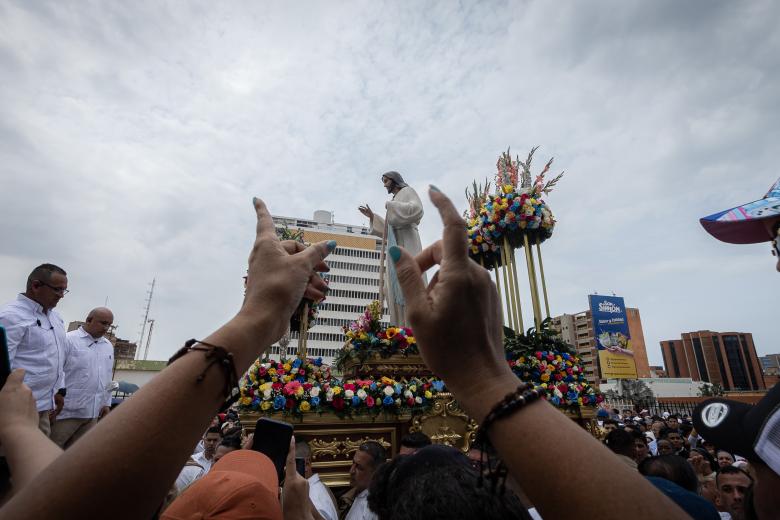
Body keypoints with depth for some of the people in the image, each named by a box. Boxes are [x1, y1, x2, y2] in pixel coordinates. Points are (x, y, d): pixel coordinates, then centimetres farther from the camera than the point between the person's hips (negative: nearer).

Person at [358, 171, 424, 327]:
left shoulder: (407, 191, 6)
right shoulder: (396, 200, 29)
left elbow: (417, 210, -16)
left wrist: (390, 206, -7)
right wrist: (372, 216, 24)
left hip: (406, 243, -9)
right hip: (395, 245, 9)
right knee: (395, 286, -2)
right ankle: (403, 328, -6)